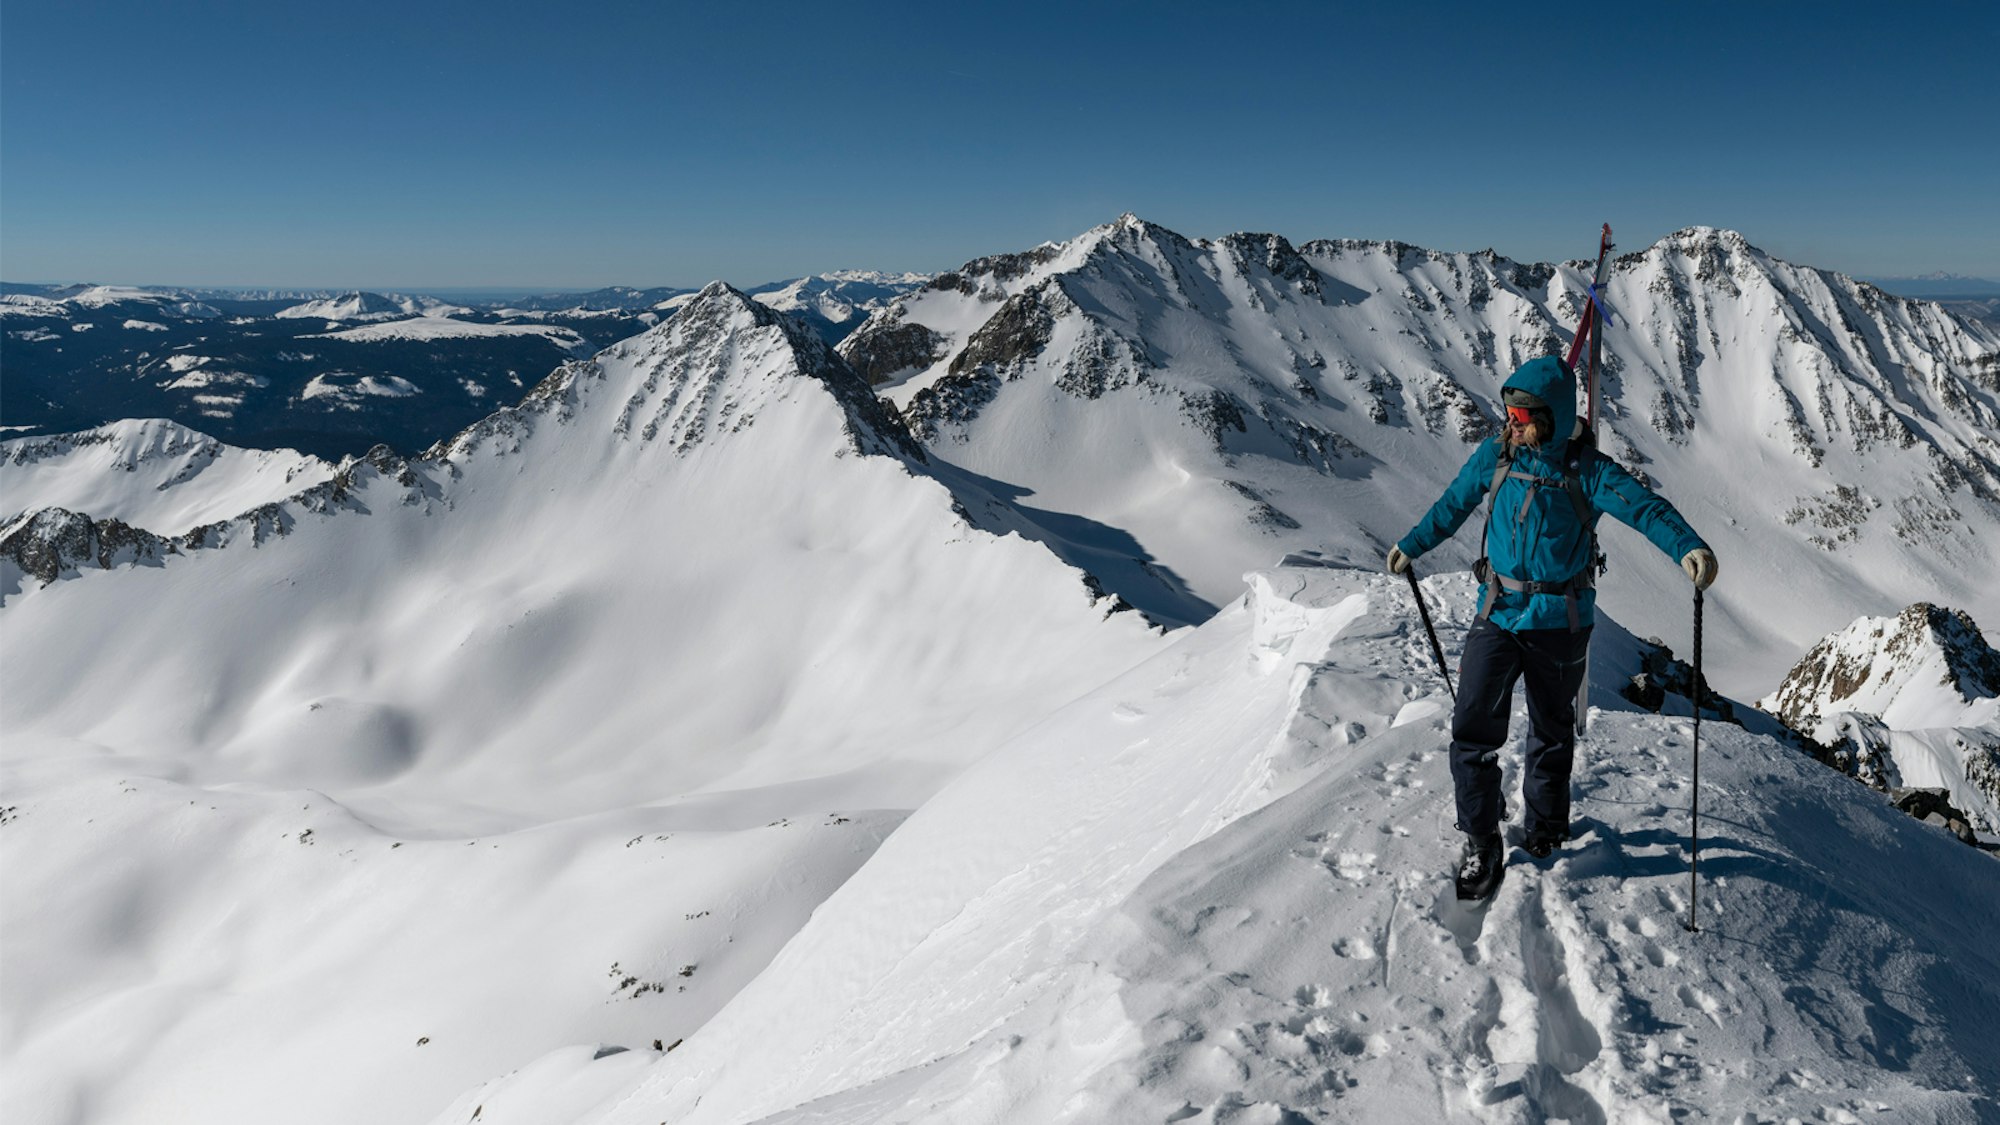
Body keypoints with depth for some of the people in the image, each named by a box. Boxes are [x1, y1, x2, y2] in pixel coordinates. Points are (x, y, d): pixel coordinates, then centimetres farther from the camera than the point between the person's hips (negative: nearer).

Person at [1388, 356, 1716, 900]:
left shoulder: (1586, 469, -11)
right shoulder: (1494, 456, 0)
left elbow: (1644, 505, -24)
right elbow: (1453, 505, 15)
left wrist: (1688, 546, -43)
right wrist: (1411, 546, 27)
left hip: (1559, 623, -2)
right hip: (1498, 615, 2)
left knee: (1551, 733, 14)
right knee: (1473, 729, -6)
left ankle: (1544, 831, 36)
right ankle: (1481, 845, 8)